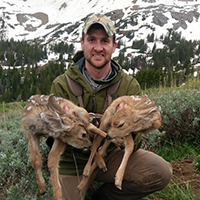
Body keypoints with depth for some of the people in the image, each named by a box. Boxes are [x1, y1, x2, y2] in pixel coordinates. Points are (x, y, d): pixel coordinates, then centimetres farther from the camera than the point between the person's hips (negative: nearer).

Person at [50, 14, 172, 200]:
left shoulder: (129, 85, -9)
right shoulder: (61, 85, -12)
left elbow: (133, 145, -12)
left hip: (110, 155, 2)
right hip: (73, 162, -1)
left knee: (161, 172, -19)